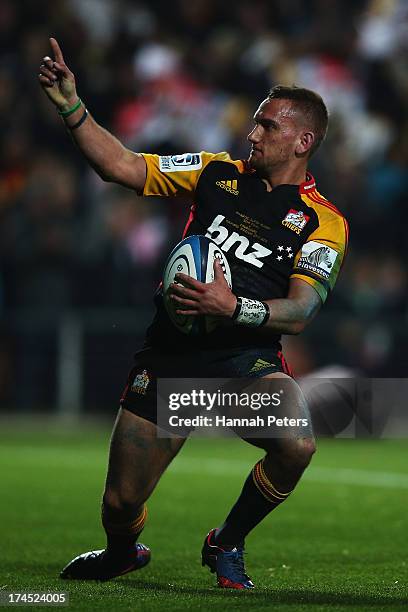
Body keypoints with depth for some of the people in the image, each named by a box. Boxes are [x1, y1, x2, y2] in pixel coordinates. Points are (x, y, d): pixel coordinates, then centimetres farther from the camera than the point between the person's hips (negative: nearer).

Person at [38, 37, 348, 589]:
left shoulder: (323, 222, -1)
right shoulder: (218, 173, 9)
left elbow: (300, 311, -12)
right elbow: (122, 166, 6)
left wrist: (233, 307, -29)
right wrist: (72, 108, -5)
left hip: (248, 358, -2)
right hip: (170, 355, 2)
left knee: (297, 445, -32)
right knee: (120, 503, -1)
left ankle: (227, 544, -2)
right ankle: (123, 553, 40)